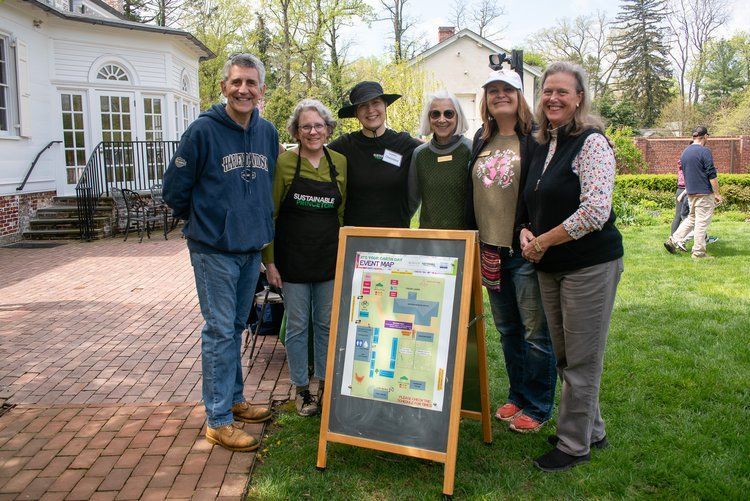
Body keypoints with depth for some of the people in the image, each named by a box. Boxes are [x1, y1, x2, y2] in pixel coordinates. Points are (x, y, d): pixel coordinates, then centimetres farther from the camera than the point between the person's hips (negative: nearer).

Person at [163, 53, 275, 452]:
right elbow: (174, 188, -5)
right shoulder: (203, 130, -12)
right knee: (220, 331, -2)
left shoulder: (268, 133, 5)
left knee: (235, 327, 17)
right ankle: (218, 419, 8)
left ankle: (233, 400, 31)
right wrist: (201, 222, 5)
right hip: (214, 250, -6)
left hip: (252, 248, 6)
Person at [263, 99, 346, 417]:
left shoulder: (340, 163, 3)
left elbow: (343, 214, 11)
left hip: (329, 259, 3)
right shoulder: (284, 163, -7)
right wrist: (269, 260, -7)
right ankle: (301, 388, 25)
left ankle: (326, 382, 30)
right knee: (297, 325, 8)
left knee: (327, 324, 13)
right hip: (293, 260, -3)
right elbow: (269, 214, -4)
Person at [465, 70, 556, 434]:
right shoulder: (481, 141, 13)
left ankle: (538, 407, 17)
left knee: (535, 332, 2)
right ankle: (517, 395, 32)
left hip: (524, 250, -6)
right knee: (507, 329, 17)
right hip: (490, 251, 7)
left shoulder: (534, 139, -6)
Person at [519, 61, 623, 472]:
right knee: (564, 356, 17)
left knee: (581, 360, 3)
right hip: (550, 268, 8)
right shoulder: (544, 146, 12)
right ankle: (591, 430, 35)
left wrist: (543, 241, -15)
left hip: (589, 264, -8)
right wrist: (527, 233, 1)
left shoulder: (591, 142, -12)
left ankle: (574, 445, 18)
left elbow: (595, 212, -22)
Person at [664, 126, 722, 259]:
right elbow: (712, 175, -15)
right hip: (704, 193, -7)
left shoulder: (685, 152, 10)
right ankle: (698, 252, 4)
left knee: (691, 218, 19)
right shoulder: (704, 151, -14)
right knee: (702, 222, -1)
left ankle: (673, 240, 10)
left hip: (690, 193, 7)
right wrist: (717, 193, -8)